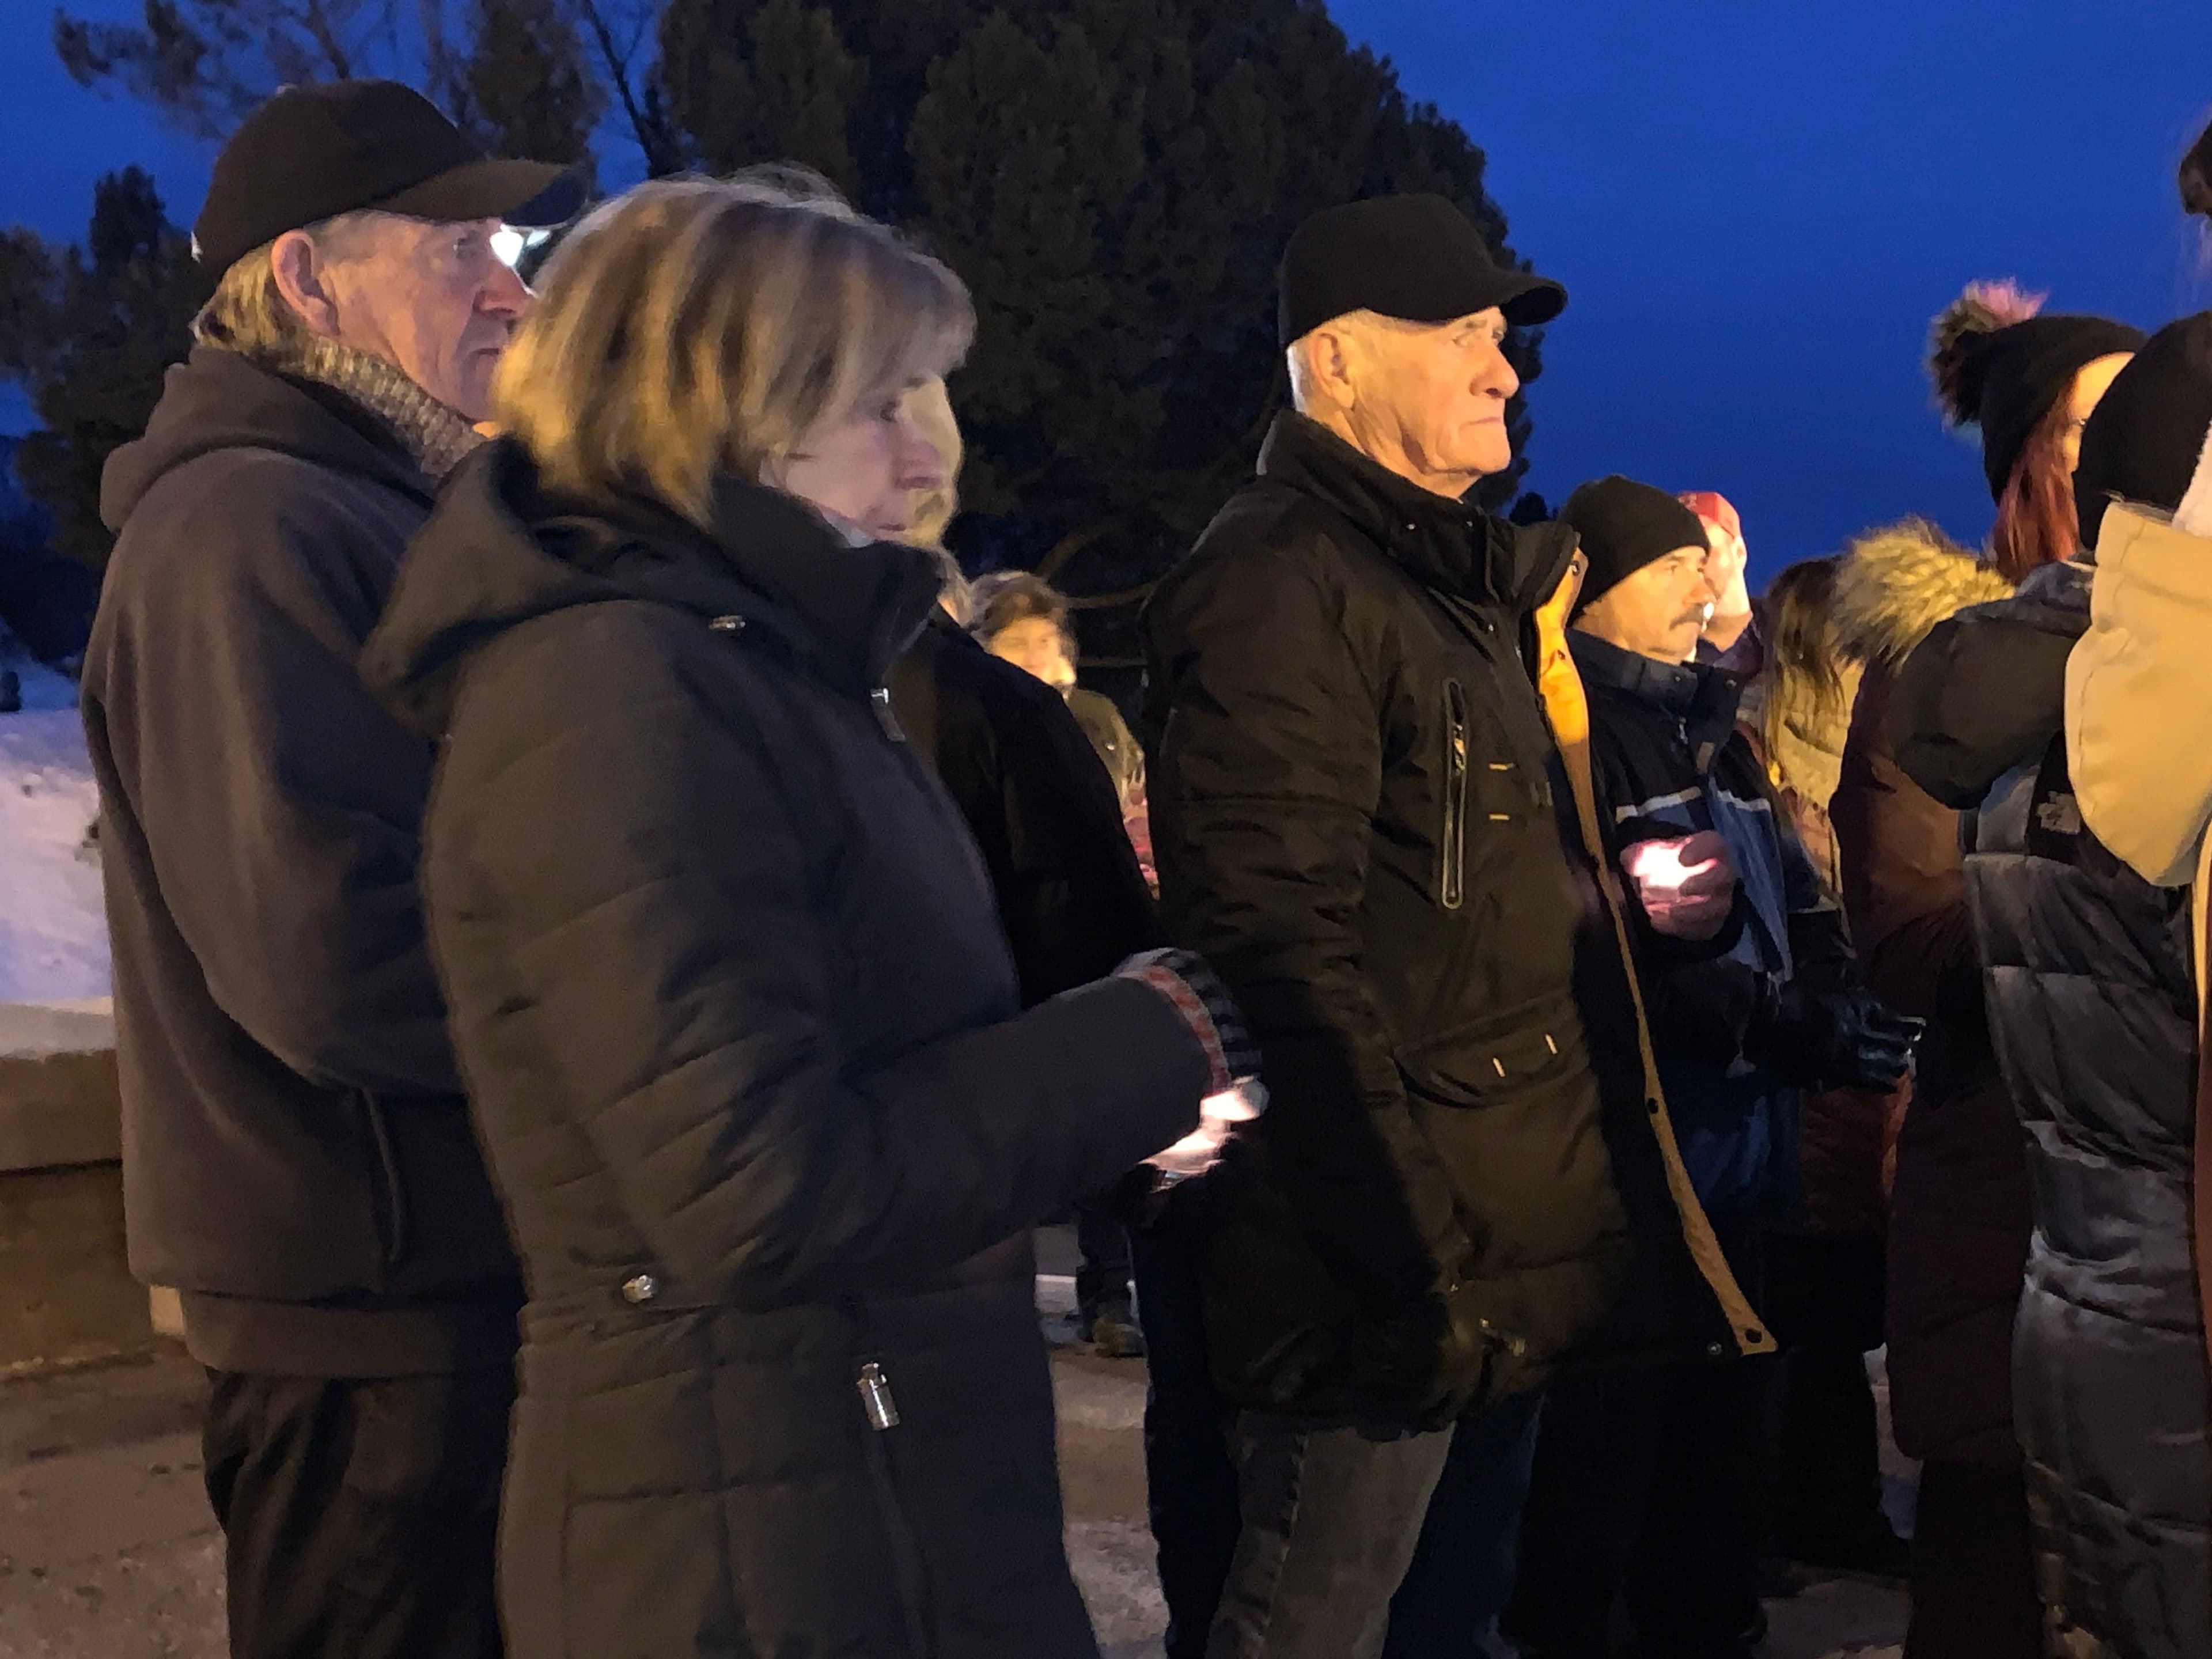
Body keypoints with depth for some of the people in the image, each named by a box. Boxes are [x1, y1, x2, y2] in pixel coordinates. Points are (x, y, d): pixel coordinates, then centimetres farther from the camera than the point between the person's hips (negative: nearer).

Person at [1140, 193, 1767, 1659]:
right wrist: (1419, 1260, -24)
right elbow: (1286, 954, -23)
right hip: (1400, 1274, -10)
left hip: (1508, 1250, 10)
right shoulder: (1281, 586, -14)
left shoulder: (1464, 581, 18)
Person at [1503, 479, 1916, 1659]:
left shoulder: (1704, 725, 16)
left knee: (1719, 1430, 17)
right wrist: (1799, 1030, -22)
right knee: (1604, 1443, 0)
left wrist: (1839, 1007, -5)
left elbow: (1796, 907, 15)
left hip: (1731, 1151, 9)